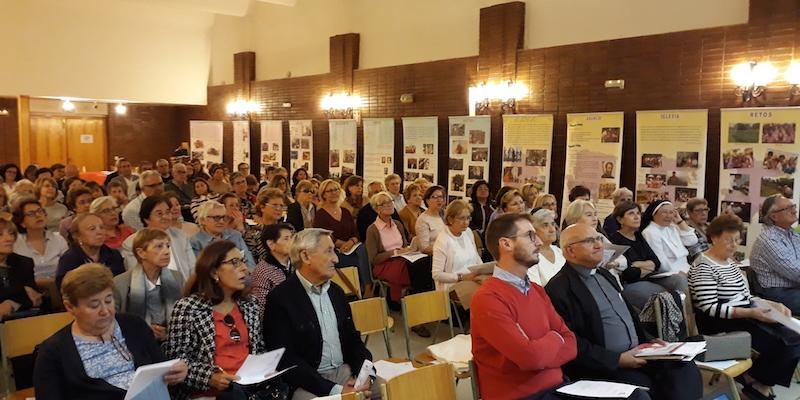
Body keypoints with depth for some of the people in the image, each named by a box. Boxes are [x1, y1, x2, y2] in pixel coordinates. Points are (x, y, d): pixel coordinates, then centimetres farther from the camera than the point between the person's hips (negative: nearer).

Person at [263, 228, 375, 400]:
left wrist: (363, 373, -6)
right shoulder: (280, 298, -11)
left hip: (346, 372, 5)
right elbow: (286, 361, -15)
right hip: (308, 382, -5)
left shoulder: (336, 292, 10)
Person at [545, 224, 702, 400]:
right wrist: (617, 359, -17)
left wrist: (648, 341, 8)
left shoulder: (605, 275, 17)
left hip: (637, 354, 8)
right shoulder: (559, 289, -13)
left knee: (685, 369, -9)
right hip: (603, 365, -8)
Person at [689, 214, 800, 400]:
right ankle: (756, 382, 1)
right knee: (784, 345, -20)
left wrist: (773, 305, 1)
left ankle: (759, 382, 3)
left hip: (744, 318, 9)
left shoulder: (731, 263, 17)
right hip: (720, 324, -9)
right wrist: (751, 313, -25)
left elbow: (745, 297, 18)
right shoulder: (704, 267, -14)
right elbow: (710, 308, -20)